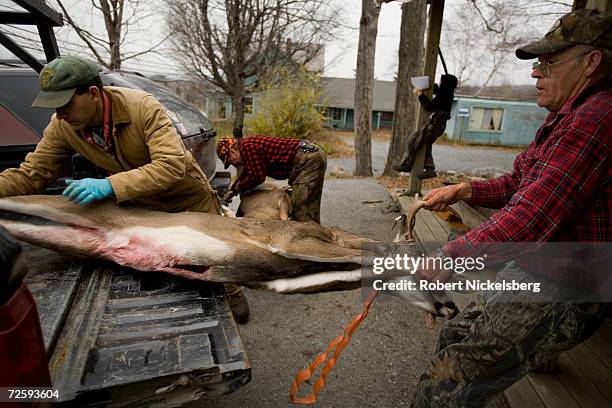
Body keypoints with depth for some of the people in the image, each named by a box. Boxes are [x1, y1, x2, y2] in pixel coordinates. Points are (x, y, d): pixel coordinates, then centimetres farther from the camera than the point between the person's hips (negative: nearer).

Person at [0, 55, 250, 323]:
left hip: (188, 198, -4)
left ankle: (231, 292, 42)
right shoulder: (62, 126, -14)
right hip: (139, 204, 4)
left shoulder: (141, 106, -31)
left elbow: (172, 165, -39)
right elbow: (30, 175, -10)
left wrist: (111, 185, -47)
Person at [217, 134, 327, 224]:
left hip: (307, 160, -11)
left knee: (300, 205, -10)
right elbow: (246, 173, 36)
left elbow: (258, 176, -10)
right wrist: (232, 191, 39)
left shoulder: (246, 146, -10)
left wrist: (239, 188, 7)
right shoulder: (250, 143, 23)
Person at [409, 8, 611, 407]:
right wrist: (464, 190, 5)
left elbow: (533, 214, -30)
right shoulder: (566, 119, 15)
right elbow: (517, 185, 19)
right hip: (531, 274, 11)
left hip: (560, 295, -11)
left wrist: (452, 255, -26)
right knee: (453, 338, 22)